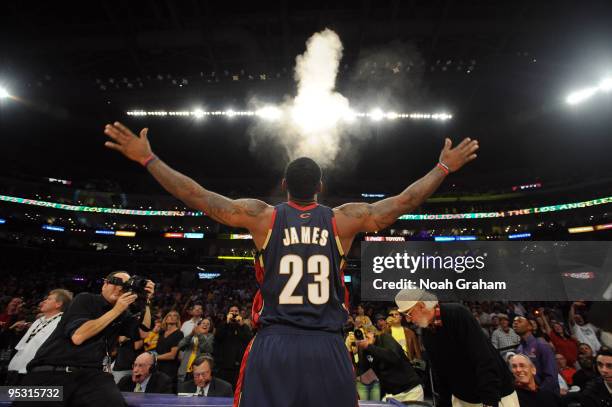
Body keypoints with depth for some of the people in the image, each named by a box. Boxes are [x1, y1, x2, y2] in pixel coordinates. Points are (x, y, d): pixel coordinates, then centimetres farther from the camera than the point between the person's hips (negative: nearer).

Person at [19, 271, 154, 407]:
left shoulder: (123, 314, 13)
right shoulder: (86, 299, 0)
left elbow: (142, 333, 2)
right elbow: (77, 336, -13)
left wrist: (146, 303, -6)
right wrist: (116, 310, -14)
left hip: (92, 375, 2)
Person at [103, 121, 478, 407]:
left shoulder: (262, 216, -4)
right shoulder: (344, 219, -2)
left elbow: (198, 196, -2)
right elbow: (404, 202, 5)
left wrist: (148, 158, 9)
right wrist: (445, 167, 19)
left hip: (274, 345, 0)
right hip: (328, 348, 1)